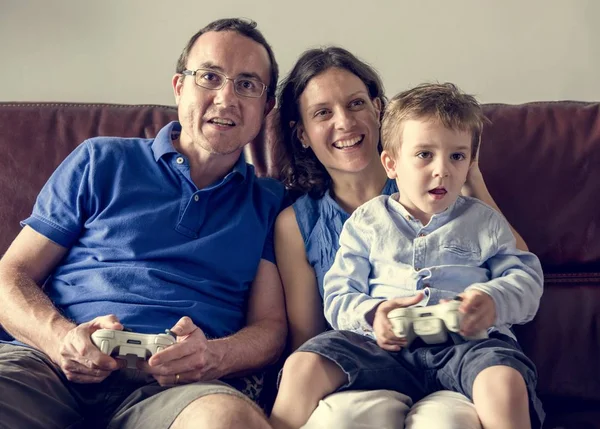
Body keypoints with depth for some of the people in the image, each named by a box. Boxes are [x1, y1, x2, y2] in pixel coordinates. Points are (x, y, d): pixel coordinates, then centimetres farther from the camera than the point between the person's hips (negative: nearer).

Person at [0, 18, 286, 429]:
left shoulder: (269, 203, 20)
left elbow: (271, 326, 15)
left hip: (181, 384, 0)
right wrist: (61, 338, -8)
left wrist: (213, 356, -10)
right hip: (49, 362, 1)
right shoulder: (99, 161, 18)